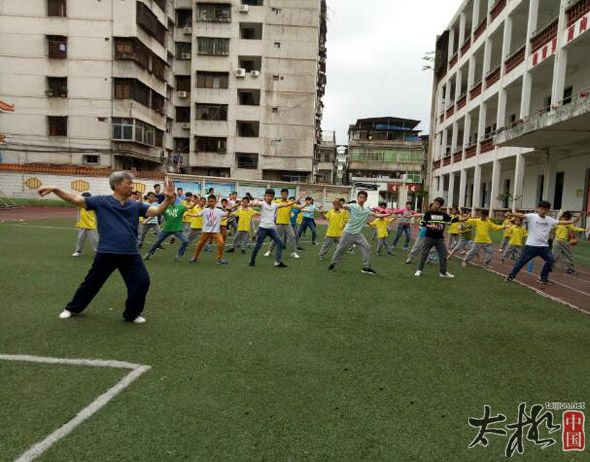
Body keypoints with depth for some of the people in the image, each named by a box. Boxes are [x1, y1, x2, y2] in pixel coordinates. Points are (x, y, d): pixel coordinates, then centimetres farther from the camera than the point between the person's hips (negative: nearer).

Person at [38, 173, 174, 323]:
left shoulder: (135, 205, 7)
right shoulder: (101, 201, 0)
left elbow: (156, 211, -4)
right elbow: (75, 199, -1)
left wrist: (168, 199, -21)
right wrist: (54, 189, -13)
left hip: (131, 254, 2)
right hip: (106, 253, -2)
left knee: (142, 281, -5)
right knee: (92, 283, 13)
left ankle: (132, 314, 17)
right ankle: (72, 308, 39)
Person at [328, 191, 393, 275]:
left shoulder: (367, 210, 4)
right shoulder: (352, 206, -10)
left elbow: (377, 215, 6)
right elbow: (345, 207, -29)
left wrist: (389, 214, -5)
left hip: (358, 234, 4)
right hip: (348, 232, -4)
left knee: (367, 247, -5)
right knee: (341, 249, 4)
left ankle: (366, 267, 4)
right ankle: (333, 263, 24)